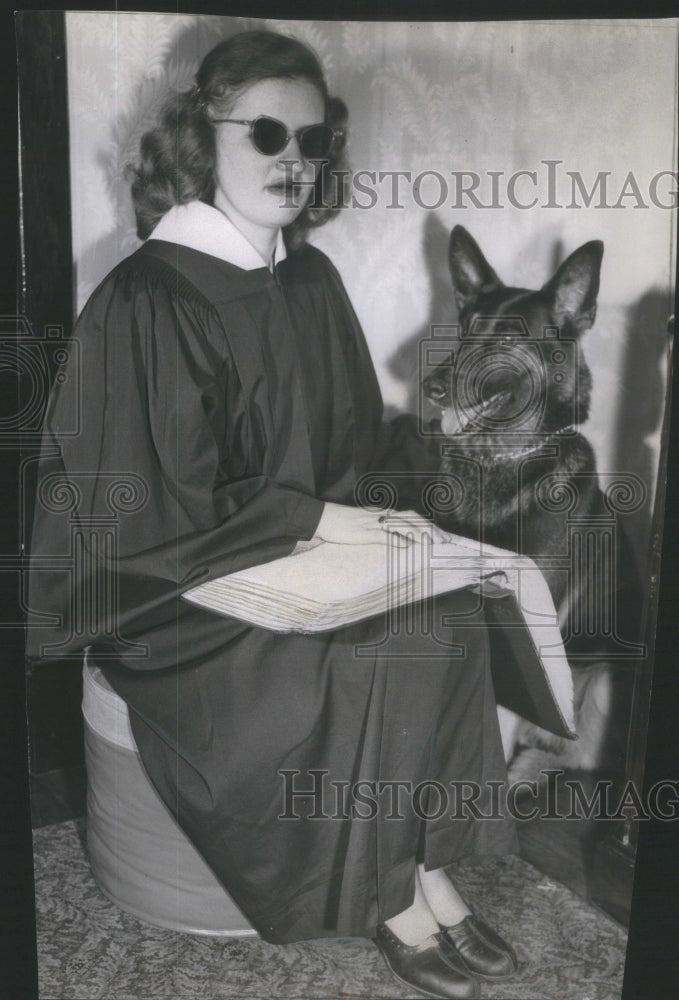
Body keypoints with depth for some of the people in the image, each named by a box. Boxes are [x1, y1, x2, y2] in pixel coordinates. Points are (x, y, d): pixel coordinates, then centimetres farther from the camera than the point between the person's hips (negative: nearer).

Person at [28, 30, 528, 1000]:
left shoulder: (312, 279, 5)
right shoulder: (147, 299, -17)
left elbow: (353, 440, 15)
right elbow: (161, 505, -19)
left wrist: (423, 454, -4)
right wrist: (319, 518, -20)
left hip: (311, 548, 7)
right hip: (181, 593, -6)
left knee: (446, 620, -16)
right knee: (357, 667, -23)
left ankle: (428, 867, -1)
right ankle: (393, 897, 2)